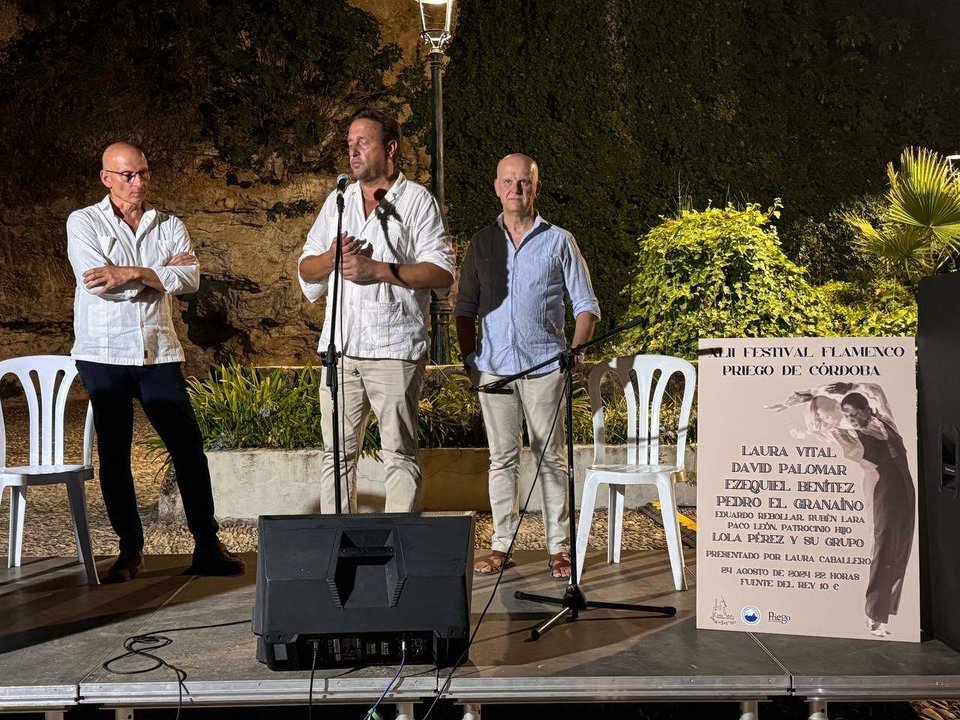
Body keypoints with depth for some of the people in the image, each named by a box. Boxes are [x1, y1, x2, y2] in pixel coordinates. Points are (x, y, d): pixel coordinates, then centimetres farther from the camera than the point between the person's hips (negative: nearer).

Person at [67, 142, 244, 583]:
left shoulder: (169, 226, 10)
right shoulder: (83, 222, 2)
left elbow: (190, 280, -7)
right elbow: (96, 283, -13)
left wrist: (129, 272, -15)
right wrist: (160, 272, -7)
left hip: (159, 352, 2)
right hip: (104, 354, -1)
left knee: (188, 447, -2)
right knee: (113, 455, 5)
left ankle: (207, 545, 7)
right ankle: (130, 549, 17)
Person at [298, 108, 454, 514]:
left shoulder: (417, 201, 2)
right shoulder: (337, 201, 18)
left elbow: (442, 273, -8)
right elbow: (306, 270, 17)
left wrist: (378, 269, -14)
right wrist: (332, 256, -5)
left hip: (394, 348, -4)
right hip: (339, 345, 5)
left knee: (399, 454, 0)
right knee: (337, 452, 7)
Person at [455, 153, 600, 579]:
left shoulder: (559, 241, 6)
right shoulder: (481, 242, 12)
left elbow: (585, 305, 6)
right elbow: (465, 307, 15)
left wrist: (575, 351, -8)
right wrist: (469, 357, 5)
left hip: (545, 366, -2)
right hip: (494, 368, 2)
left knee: (551, 456, 1)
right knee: (502, 458, 6)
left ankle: (558, 547, 9)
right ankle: (502, 545, 14)